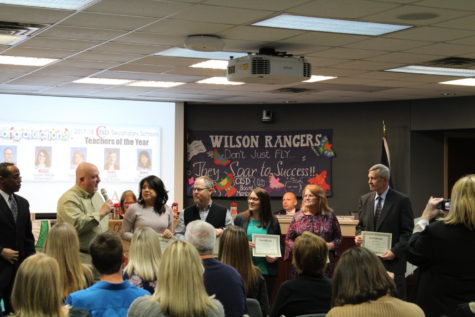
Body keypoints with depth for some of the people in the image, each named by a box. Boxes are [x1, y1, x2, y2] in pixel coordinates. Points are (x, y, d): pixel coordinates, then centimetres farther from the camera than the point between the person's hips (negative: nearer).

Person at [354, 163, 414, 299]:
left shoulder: (401, 200, -4)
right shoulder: (364, 200, 11)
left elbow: (407, 231, -5)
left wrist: (395, 251, -16)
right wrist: (358, 236, -3)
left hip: (393, 260, -4)